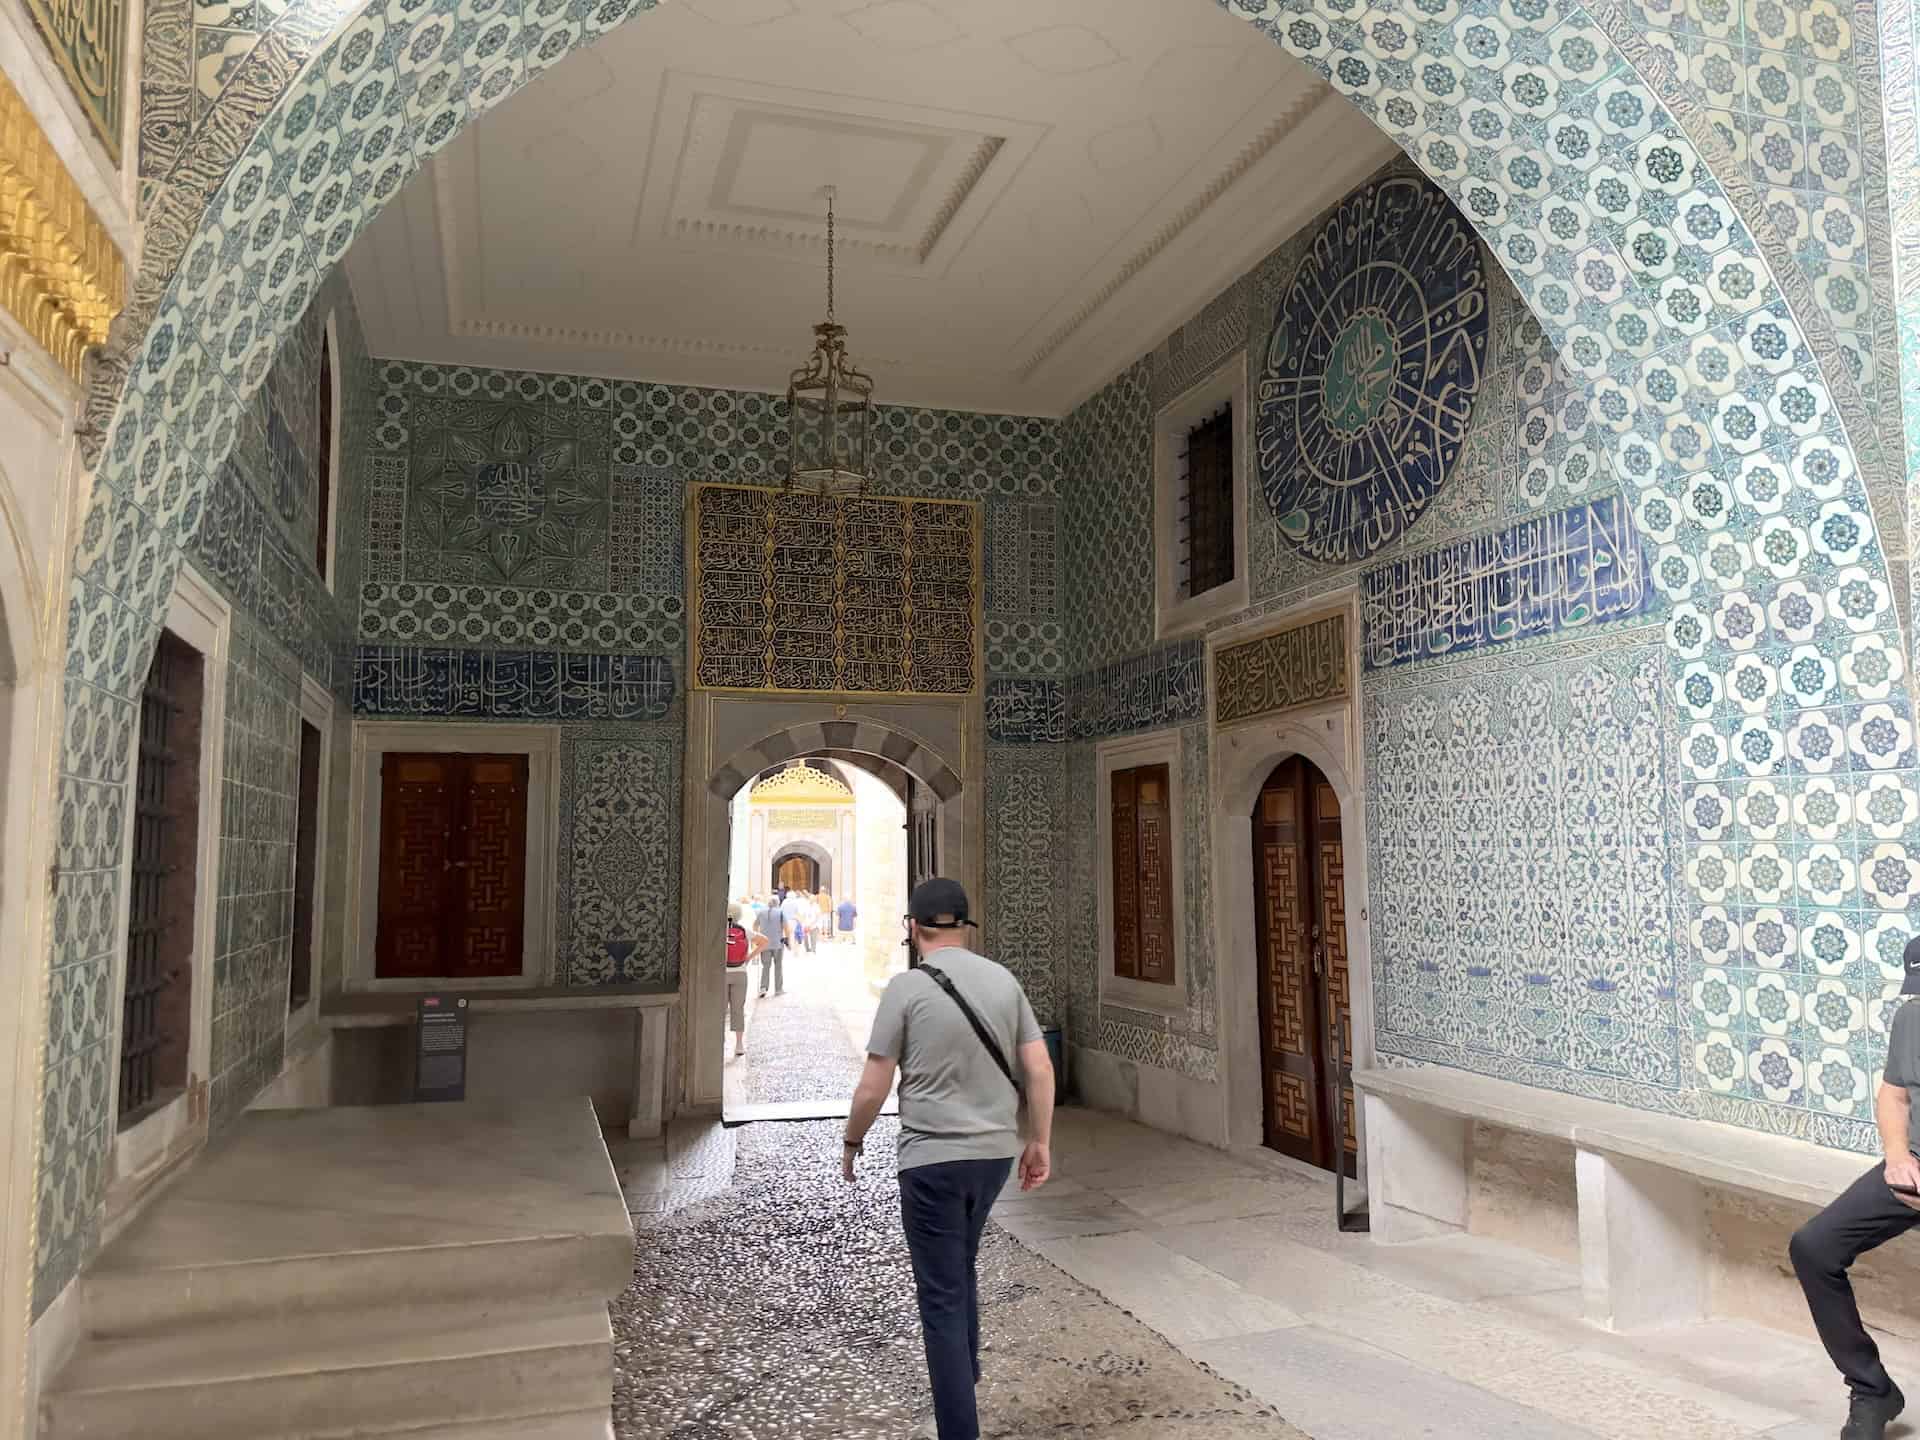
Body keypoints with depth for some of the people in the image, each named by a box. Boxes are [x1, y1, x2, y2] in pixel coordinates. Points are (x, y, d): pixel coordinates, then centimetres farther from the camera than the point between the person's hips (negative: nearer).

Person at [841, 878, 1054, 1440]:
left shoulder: (907, 986, -12)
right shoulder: (1004, 980, 2)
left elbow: (873, 1086, -10)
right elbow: (1040, 1068, 1)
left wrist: (851, 1144, 6)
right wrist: (1040, 1142, 10)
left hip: (932, 1158, -5)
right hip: (996, 1152, 5)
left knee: (942, 1297, 4)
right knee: (959, 1269, 27)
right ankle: (963, 1381, 35)